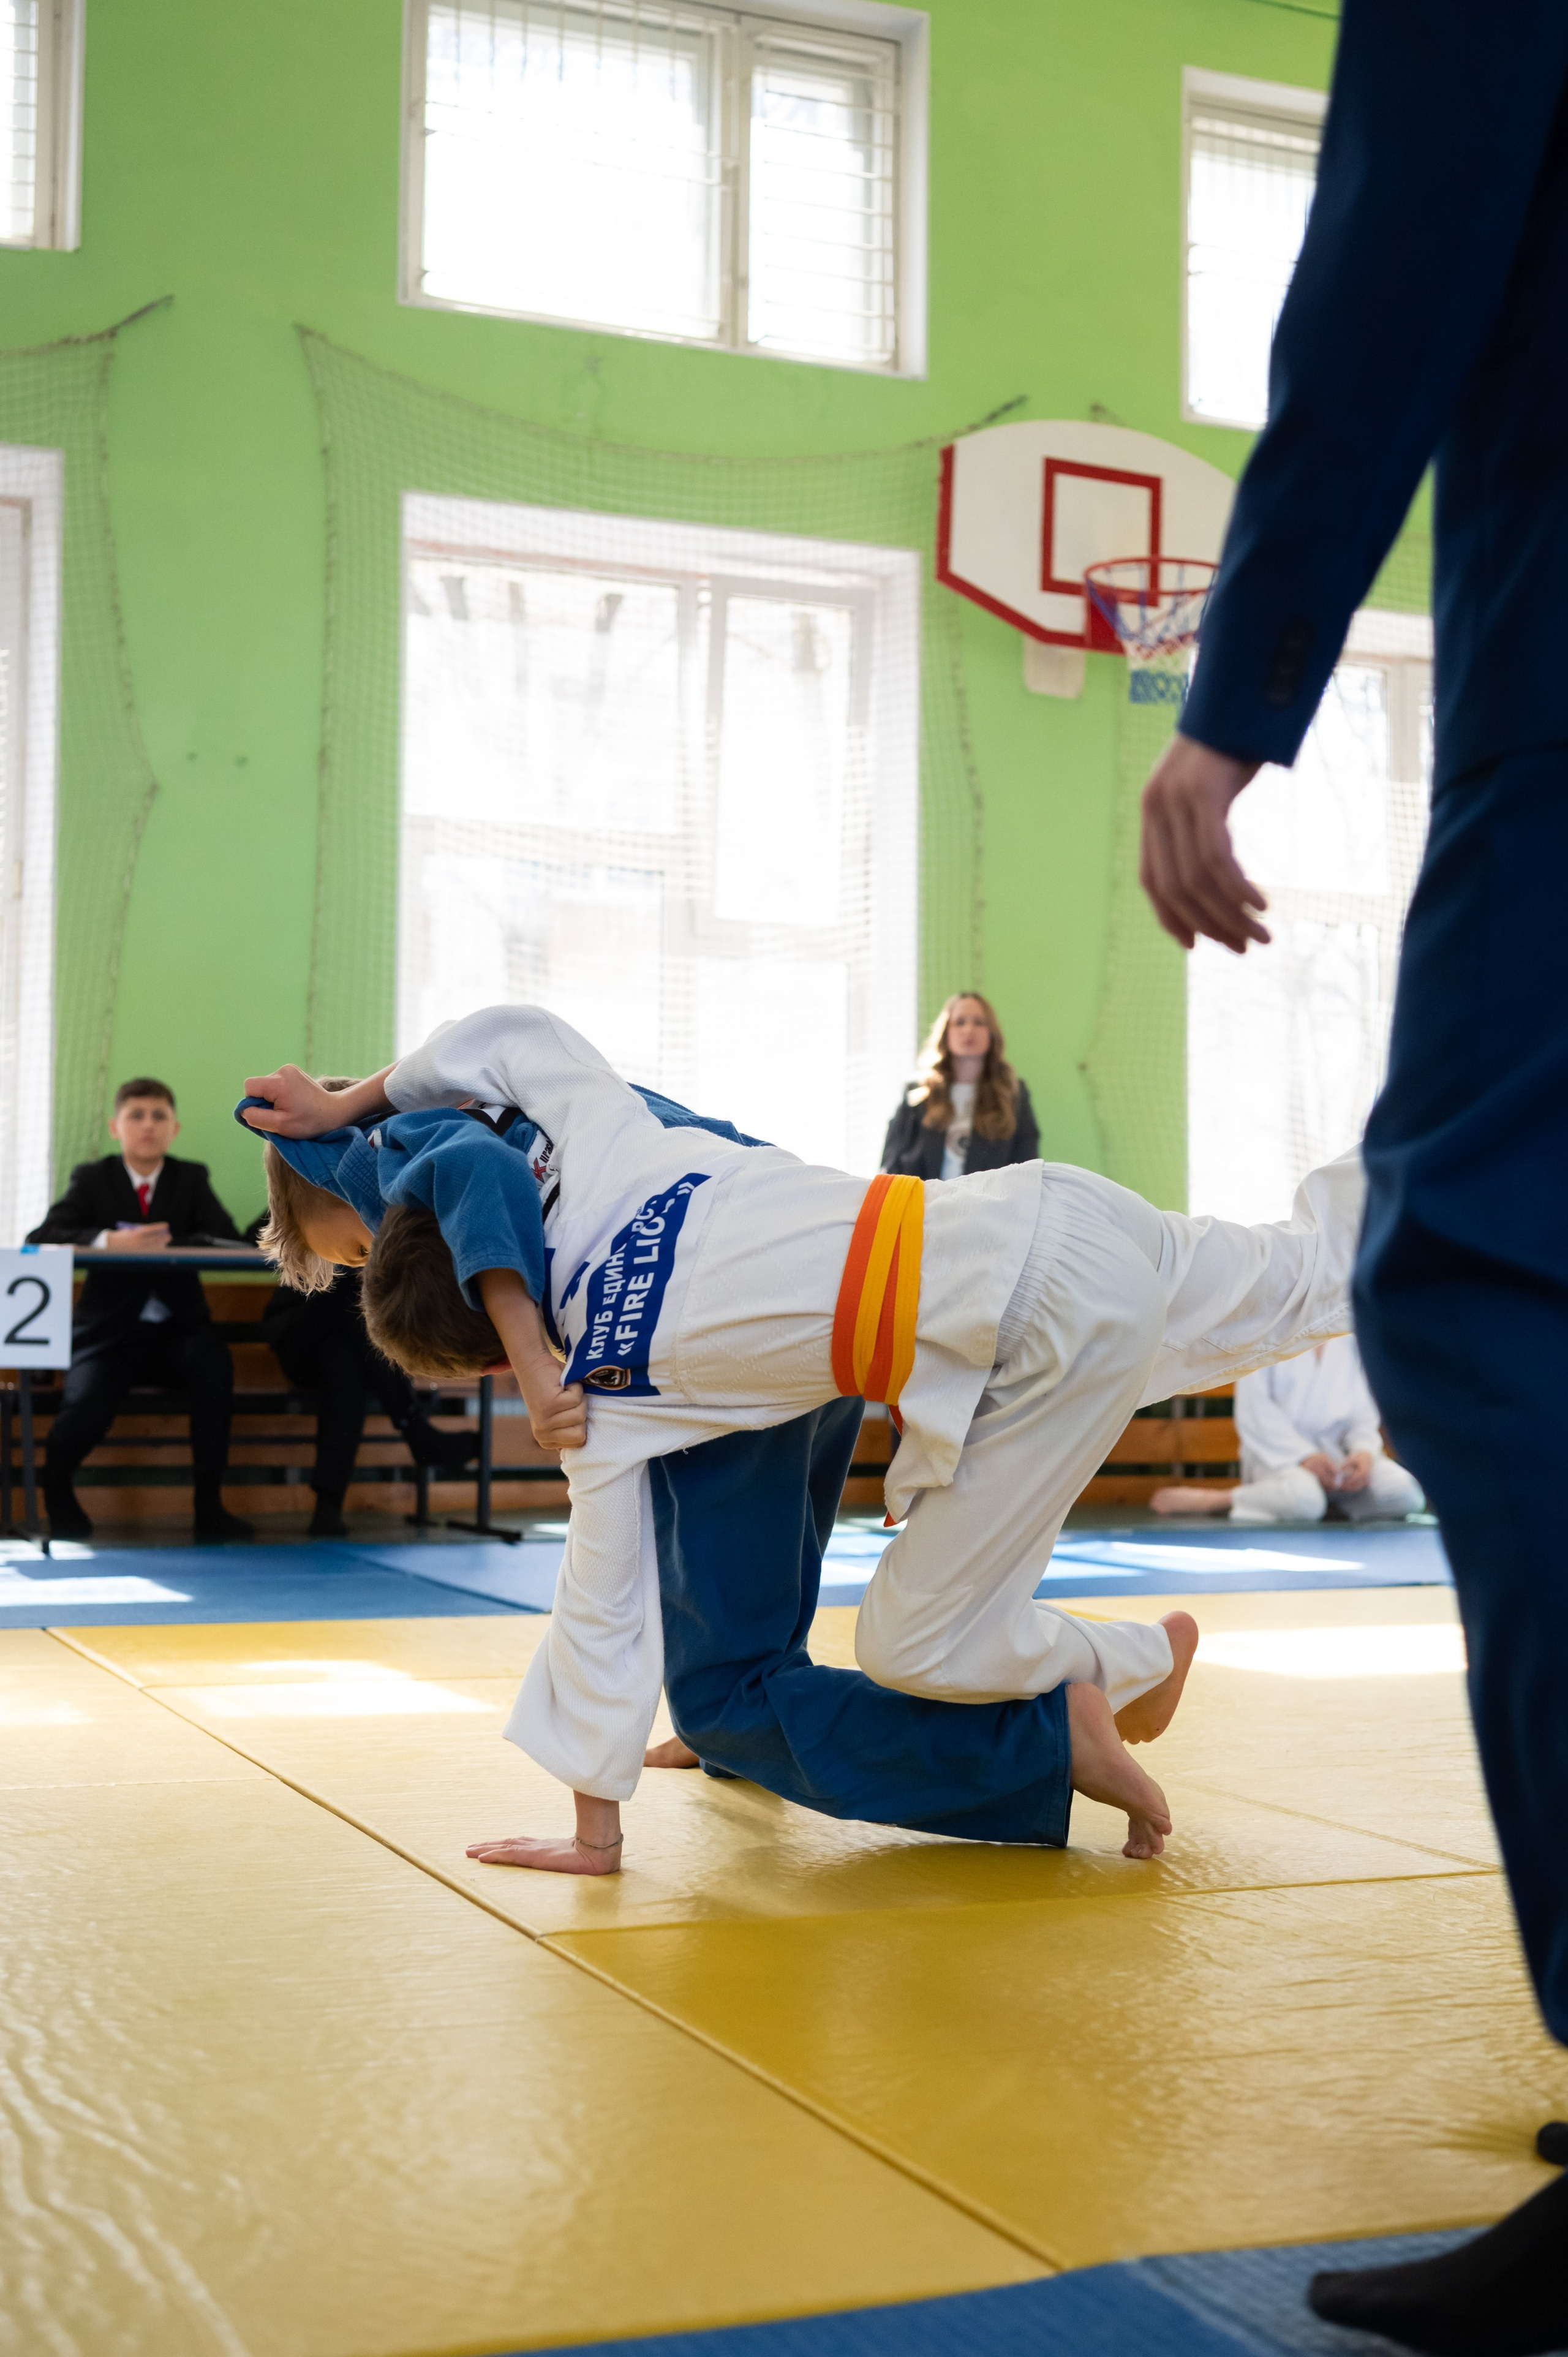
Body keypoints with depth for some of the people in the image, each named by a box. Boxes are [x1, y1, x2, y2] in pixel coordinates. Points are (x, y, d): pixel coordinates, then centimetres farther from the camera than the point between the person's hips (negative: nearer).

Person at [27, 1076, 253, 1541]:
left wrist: (163, 1243, -21)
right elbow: (40, 1238, -7)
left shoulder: (191, 1179, 11)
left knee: (214, 1360, -33)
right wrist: (110, 1242, -24)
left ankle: (209, 1503, -22)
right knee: (86, 1408, -29)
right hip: (109, 1330, -1)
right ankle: (56, 1488, 8)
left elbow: (230, 1240, -4)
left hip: (176, 1331, 1)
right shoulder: (92, 1179, 7)